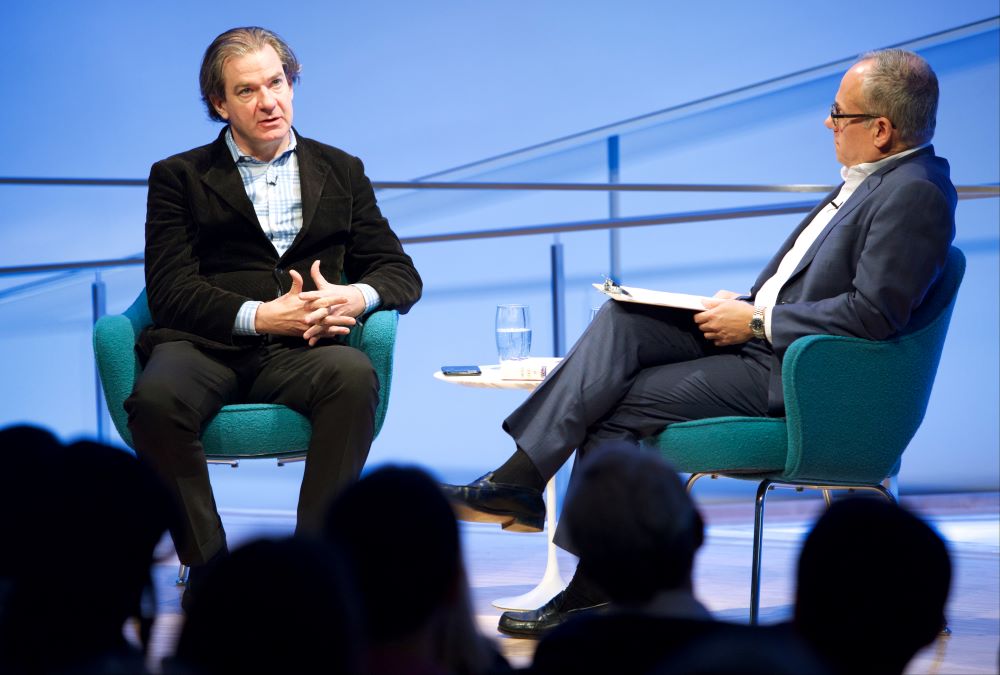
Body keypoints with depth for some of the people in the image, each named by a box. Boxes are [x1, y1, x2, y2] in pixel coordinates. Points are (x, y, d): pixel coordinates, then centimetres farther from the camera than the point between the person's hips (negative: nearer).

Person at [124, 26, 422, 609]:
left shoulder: (341, 172, 23)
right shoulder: (179, 178, 15)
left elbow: (400, 273, 16)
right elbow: (171, 291, 1)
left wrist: (357, 296, -9)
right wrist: (260, 316, -15)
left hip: (302, 348, 1)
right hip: (207, 345, -1)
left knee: (355, 376, -35)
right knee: (156, 400, -35)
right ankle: (208, 568, -21)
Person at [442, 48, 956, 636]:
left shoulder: (916, 194, -17)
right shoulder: (868, 178, 15)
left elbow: (874, 314, -24)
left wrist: (756, 321, -17)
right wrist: (743, 306, 5)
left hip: (793, 373, -10)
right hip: (758, 337, 10)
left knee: (615, 406, -12)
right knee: (622, 320, -9)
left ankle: (598, 586, -2)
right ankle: (517, 480, -16)